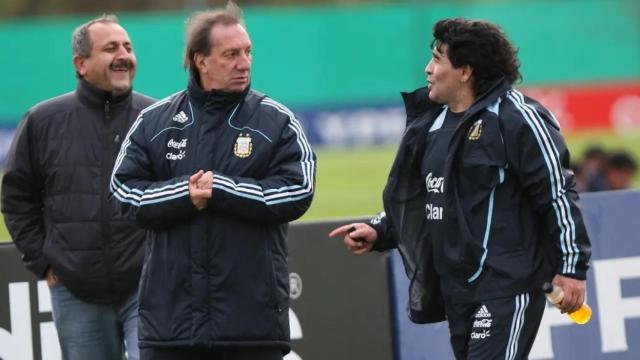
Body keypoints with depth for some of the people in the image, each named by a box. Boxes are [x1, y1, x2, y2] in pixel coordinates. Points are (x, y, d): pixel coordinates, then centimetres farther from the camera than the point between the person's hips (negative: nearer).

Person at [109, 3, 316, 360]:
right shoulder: (154, 122, 8)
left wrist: (220, 188, -14)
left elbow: (297, 192, -7)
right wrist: (184, 194, -15)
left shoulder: (277, 121, 3)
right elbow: (126, 190, 2)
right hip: (170, 310, 1)